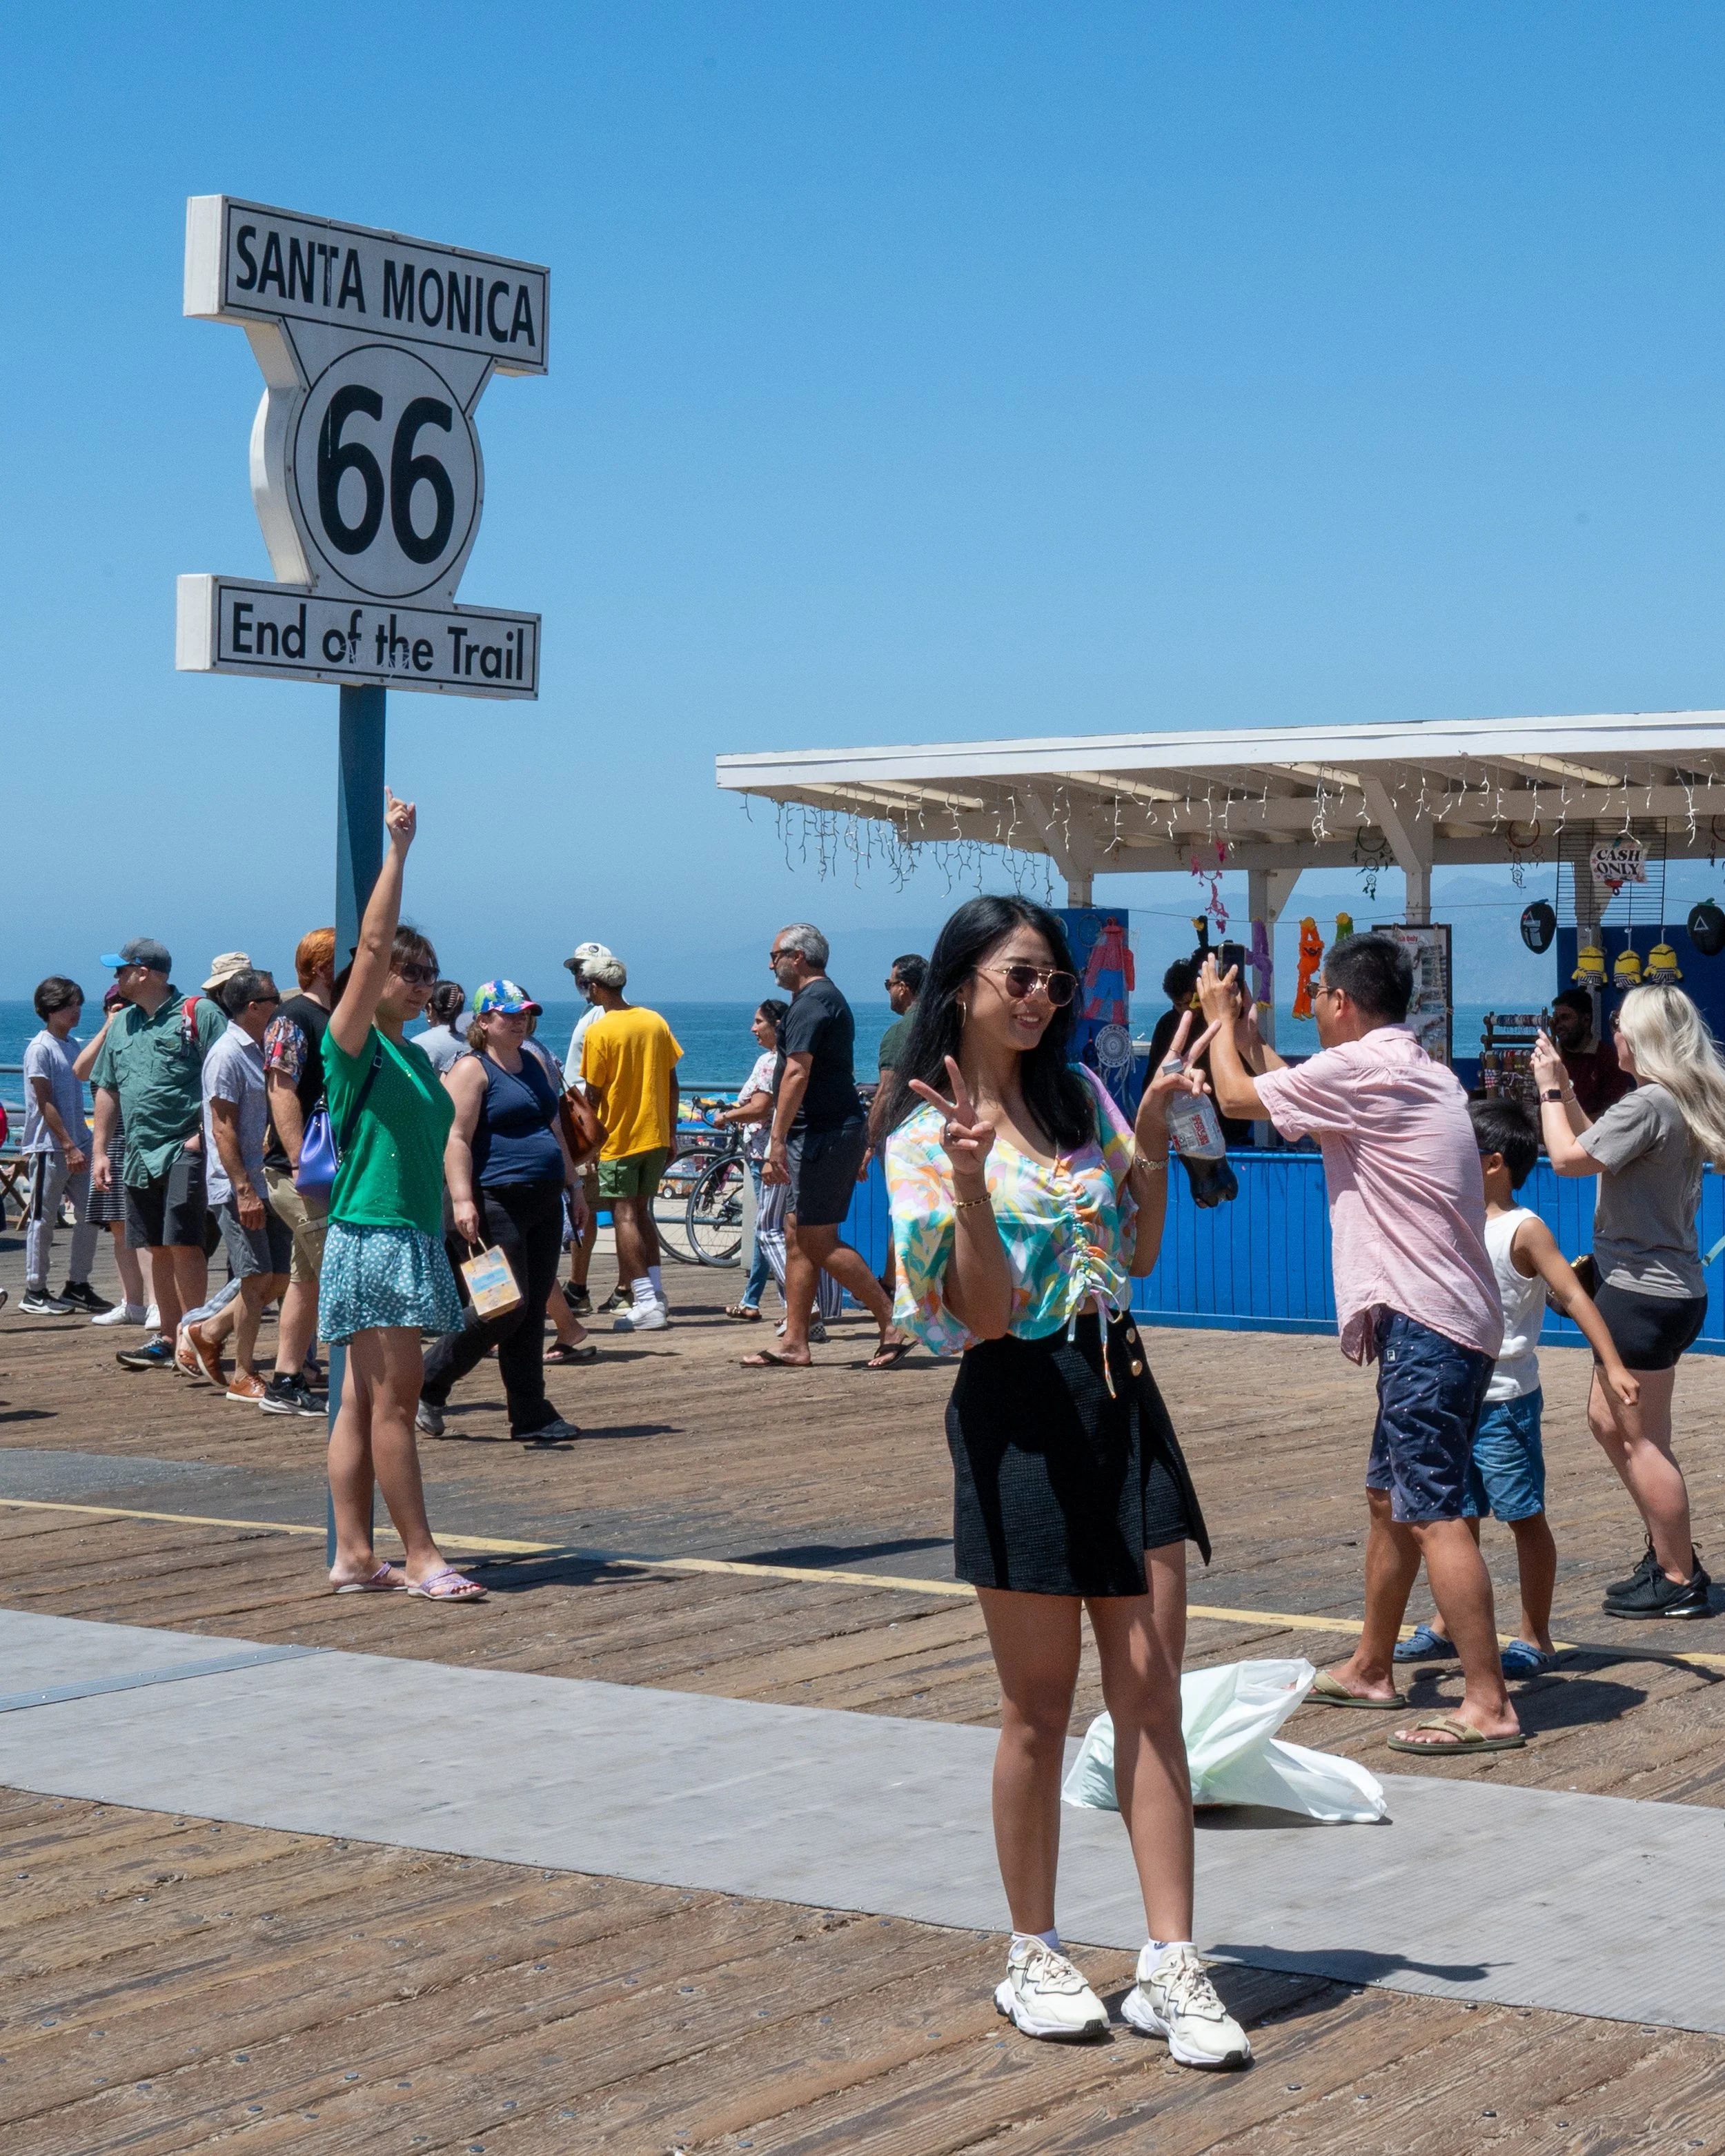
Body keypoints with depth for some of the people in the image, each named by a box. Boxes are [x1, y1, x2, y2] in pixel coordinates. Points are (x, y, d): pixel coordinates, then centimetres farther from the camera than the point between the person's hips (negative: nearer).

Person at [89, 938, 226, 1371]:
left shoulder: (200, 1013, -5)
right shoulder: (122, 1024, 18)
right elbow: (107, 1089, 22)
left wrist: (204, 1135, -15)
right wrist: (100, 1151, 16)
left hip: (185, 1150, -7)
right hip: (140, 1156, 7)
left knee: (182, 1243, -11)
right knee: (158, 1249, 9)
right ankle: (167, 1339, 15)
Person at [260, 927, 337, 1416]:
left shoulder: (337, 1020, 17)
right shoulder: (294, 1018, -10)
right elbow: (282, 1093, -18)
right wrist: (301, 1164, -24)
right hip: (302, 1171, -9)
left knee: (307, 1278, 11)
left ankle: (287, 1380, 15)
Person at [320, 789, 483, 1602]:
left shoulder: (413, 1055, 17)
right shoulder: (353, 1043, -7)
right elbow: (373, 944, -18)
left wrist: (446, 1226, 20)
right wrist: (397, 848, -18)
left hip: (411, 1238, 8)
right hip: (371, 1237, -8)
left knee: (363, 1400, 8)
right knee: (393, 1398, -7)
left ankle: (354, 1555, 9)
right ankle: (419, 1557, -6)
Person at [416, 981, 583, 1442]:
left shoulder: (533, 1064, 19)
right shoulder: (471, 1070, -7)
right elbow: (455, 1138, -15)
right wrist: (462, 1199, -24)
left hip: (544, 1203, 8)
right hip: (498, 1203, -8)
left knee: (534, 1308, 6)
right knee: (508, 1304, -11)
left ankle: (531, 1414, 8)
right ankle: (429, 1386, 3)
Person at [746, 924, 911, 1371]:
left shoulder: (810, 1003, -13)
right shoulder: (831, 998, 20)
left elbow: (797, 1073, -23)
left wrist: (777, 1142, -26)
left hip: (822, 1134, -11)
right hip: (838, 1130, 11)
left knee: (818, 1242, -8)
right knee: (797, 1238, 9)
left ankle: (894, 1326, -6)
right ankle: (795, 1345, 9)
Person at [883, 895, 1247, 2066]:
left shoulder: (1081, 1096, 12)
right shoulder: (928, 1136, -7)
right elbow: (986, 1313, -15)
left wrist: (1153, 1139, 7)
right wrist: (970, 1176, -28)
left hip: (1123, 1393, 5)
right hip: (1022, 1411, -5)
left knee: (1154, 1696, 1)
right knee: (1041, 1708, 3)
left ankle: (1171, 1967, 3)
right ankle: (1035, 1957, 18)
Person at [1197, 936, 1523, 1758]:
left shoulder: (1363, 1068, -12)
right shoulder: (1415, 1071, 17)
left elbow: (1237, 1097, -2)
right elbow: (1303, 1100, 29)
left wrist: (1221, 1020, 15)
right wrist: (1250, 1036, 33)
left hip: (1424, 1324, -10)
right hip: (1443, 1320, 10)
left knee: (1434, 1512, -12)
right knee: (1389, 1499, 20)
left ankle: (1488, 1706, -15)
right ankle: (1369, 1669, 32)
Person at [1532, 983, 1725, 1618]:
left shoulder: (1649, 1104, -21)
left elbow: (1569, 1157, -19)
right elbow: (1602, 1146, 19)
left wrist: (1549, 1090, -7)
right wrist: (1565, 1090, 15)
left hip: (1645, 1291, -10)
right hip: (1665, 1286, 10)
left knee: (1643, 1440, -2)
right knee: (1608, 1419, 20)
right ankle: (1672, 1551, 26)